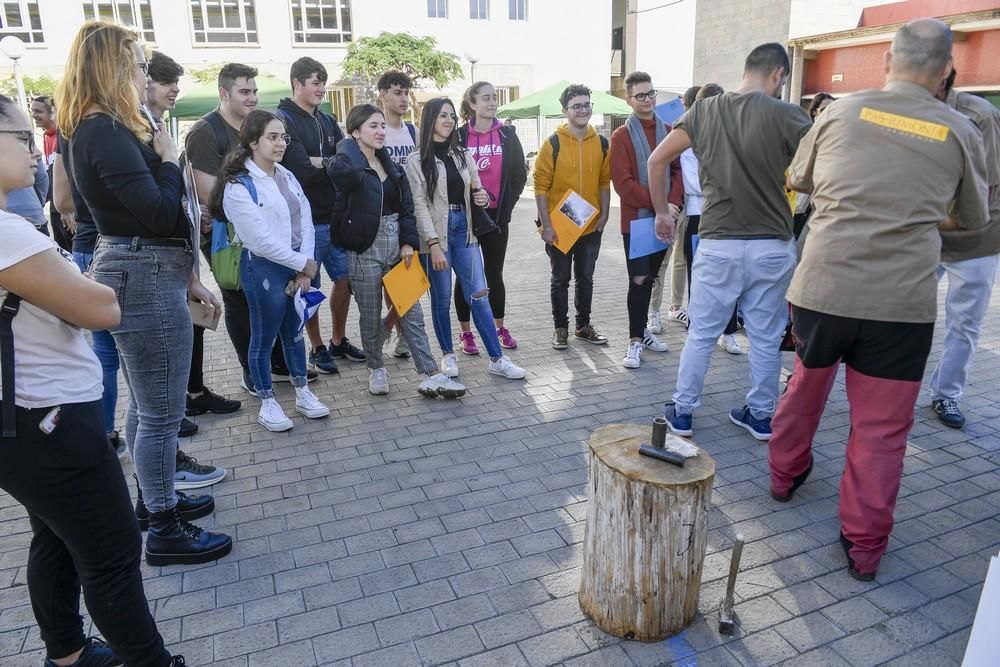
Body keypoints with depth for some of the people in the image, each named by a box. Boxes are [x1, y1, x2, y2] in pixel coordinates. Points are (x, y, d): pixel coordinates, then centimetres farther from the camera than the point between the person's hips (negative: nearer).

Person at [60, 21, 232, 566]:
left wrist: (186, 277, 19)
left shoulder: (102, 129, 14)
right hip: (146, 279, -11)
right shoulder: (105, 133, -17)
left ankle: (154, 498, 38)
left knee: (145, 405, 21)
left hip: (142, 274, 11)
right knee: (162, 413, -1)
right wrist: (169, 160, -6)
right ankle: (165, 532, 12)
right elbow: (161, 215, -23)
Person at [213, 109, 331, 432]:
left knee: (294, 331, 17)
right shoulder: (238, 186, -13)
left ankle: (303, 394, 31)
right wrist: (302, 263, -14)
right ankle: (267, 404, 22)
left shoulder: (287, 176, 9)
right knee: (264, 337, 6)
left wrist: (305, 266, -8)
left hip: (297, 266, 7)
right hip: (264, 269, -6)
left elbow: (306, 221, 3)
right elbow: (261, 240, -19)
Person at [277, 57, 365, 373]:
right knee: (310, 288, 6)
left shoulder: (327, 120, 12)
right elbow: (303, 171, -21)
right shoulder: (283, 120, -10)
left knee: (345, 279, 13)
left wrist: (321, 163, -13)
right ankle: (317, 348, 22)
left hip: (336, 217, 7)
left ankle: (339, 341, 30)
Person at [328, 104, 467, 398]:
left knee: (412, 312, 5)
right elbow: (340, 170, -29)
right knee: (371, 317, 7)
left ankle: (431, 376, 8)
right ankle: (377, 369, 29)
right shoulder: (347, 164, -7)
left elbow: (406, 205, 7)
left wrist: (408, 242, -3)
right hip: (366, 249, -5)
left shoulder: (390, 163, 10)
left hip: (396, 245, 5)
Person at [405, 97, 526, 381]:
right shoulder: (417, 160, -2)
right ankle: (448, 354, 22)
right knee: (442, 298, 4)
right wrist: (433, 244, -18)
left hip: (464, 231, 4)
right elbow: (419, 205, -9)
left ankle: (497, 358, 3)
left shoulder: (463, 156, 13)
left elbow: (475, 193, 19)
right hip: (436, 234, -4)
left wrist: (483, 198, -6)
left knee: (479, 295, -1)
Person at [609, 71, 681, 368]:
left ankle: (641, 329, 26)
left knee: (650, 277, 13)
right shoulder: (621, 136, -5)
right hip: (636, 219, -4)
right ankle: (635, 340, 3)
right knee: (639, 279, -5)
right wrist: (657, 205, -16)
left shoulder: (668, 131, 9)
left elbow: (678, 170, 7)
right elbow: (623, 182, -12)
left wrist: (672, 203, -10)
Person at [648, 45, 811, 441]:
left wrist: (661, 211, 11)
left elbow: (657, 160, 3)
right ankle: (761, 415, 25)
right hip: (772, 246, -1)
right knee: (766, 338, 13)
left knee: (701, 334, 12)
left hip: (718, 244, 1)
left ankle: (682, 412, 20)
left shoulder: (704, 110, 2)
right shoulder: (786, 115, -6)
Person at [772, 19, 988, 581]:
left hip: (821, 288, 1)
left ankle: (785, 473, 43)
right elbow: (974, 219, 17)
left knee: (806, 386, 24)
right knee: (881, 428, 9)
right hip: (903, 303, -1)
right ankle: (865, 546, 19)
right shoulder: (960, 132, 3)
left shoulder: (841, 112, 3)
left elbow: (798, 179, 19)